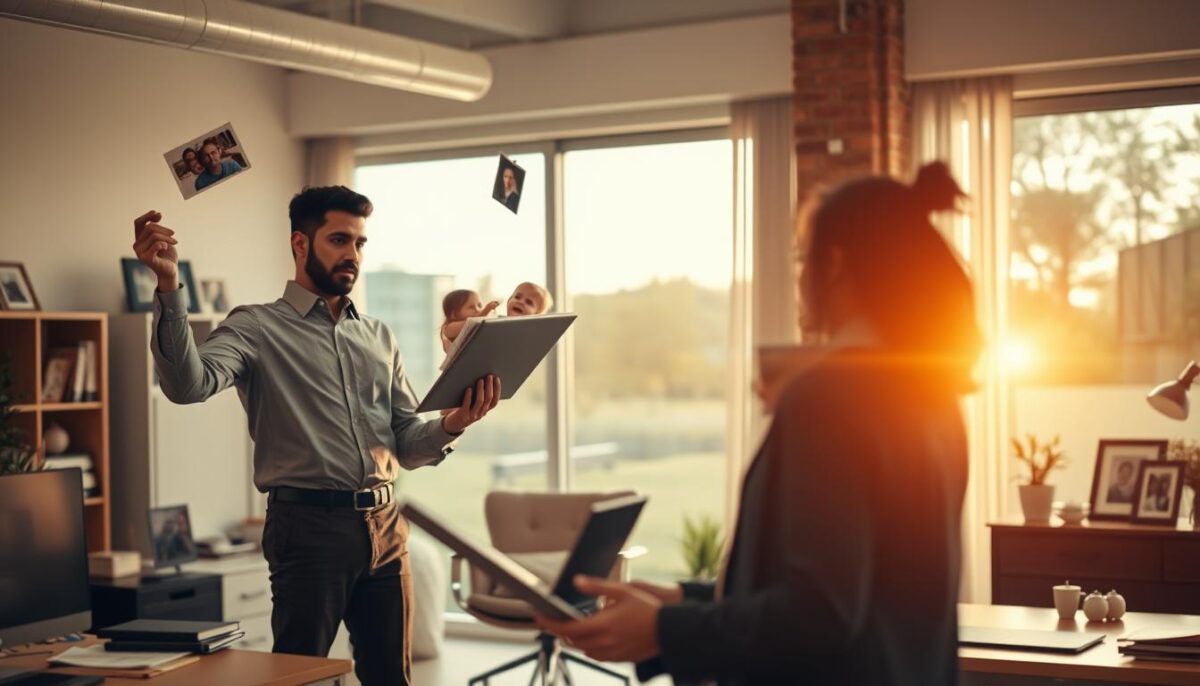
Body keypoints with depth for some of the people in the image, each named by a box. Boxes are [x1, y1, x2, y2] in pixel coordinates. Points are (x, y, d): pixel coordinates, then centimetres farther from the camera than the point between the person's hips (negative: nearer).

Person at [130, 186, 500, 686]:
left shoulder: (379, 338, 16)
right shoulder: (258, 327, 0)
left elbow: (407, 443, 14)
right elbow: (189, 383, -20)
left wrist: (452, 425, -8)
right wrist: (169, 286, -32)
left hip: (384, 526, 5)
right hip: (310, 526, -5)